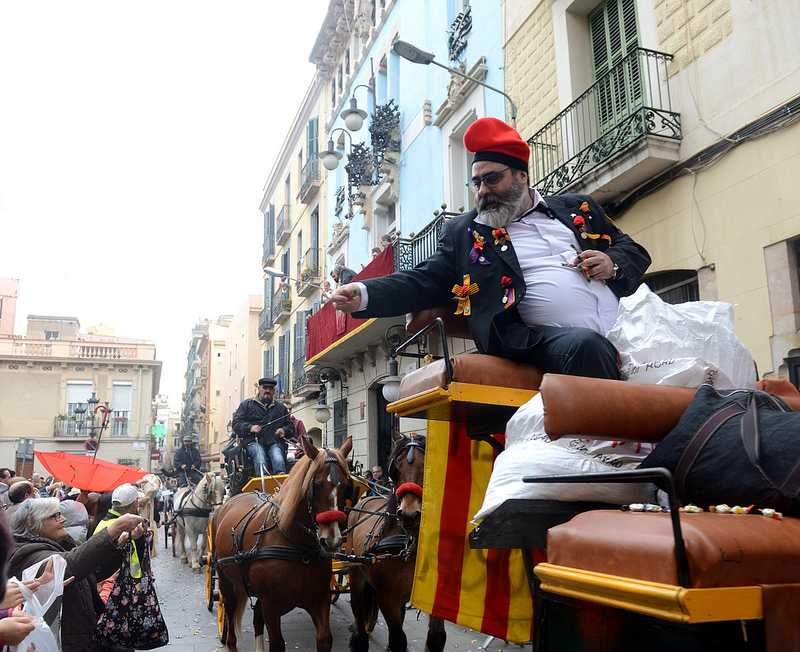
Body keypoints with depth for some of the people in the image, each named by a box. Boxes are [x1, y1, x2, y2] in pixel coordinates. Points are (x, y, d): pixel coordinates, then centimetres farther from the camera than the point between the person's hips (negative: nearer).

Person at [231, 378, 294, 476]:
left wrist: (284, 431, 3)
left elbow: (290, 426, 27)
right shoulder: (246, 404, 19)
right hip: (254, 441, -1)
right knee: (260, 459, -35)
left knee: (278, 460, -32)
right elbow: (236, 423, 10)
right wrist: (250, 428, -9)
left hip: (274, 442, 1)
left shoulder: (281, 408, 26)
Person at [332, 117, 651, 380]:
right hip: (546, 336, -3)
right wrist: (363, 295, -6)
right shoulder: (463, 233, 17)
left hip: (622, 329, 4)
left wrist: (613, 264, 2)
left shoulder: (577, 208, 23)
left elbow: (634, 251, 26)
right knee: (586, 344, -34)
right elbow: (422, 282, 9)